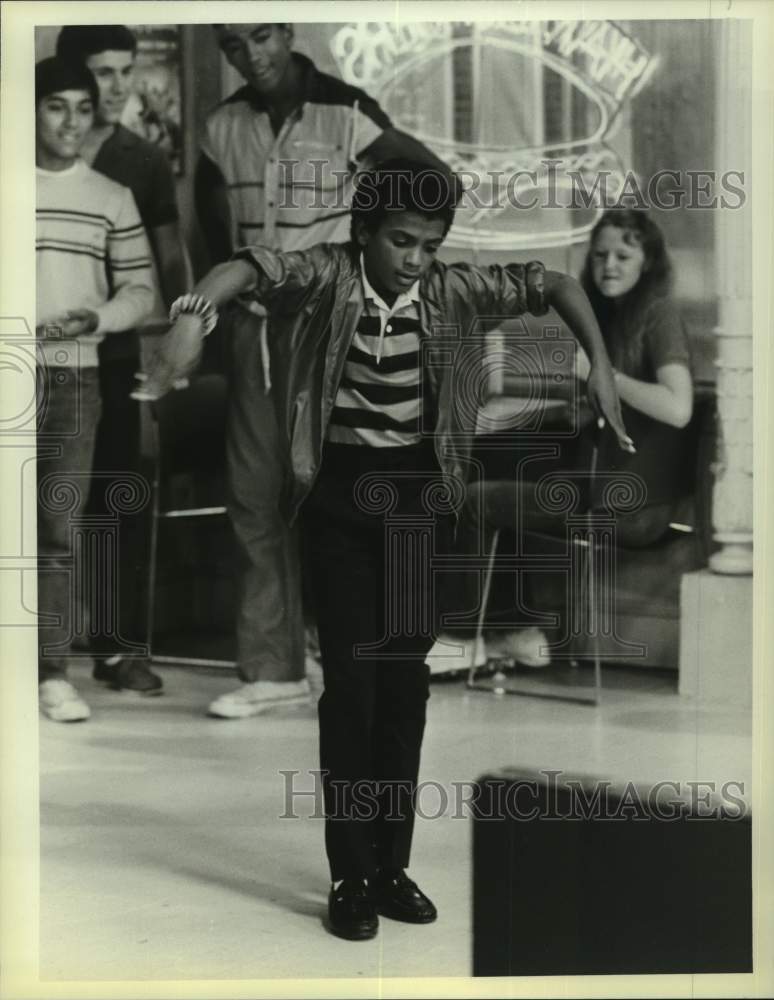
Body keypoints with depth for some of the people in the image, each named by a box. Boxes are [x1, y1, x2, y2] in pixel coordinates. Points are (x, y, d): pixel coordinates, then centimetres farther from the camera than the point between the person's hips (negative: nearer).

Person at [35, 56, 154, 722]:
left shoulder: (112, 199, 9)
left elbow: (141, 291, 7)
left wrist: (94, 318, -11)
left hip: (77, 375, 1)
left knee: (59, 527, 2)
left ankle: (54, 673, 7)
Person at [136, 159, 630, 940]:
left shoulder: (448, 289, -2)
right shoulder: (329, 274, -11)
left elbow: (549, 284, 2)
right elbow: (253, 266, -30)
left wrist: (600, 365, -12)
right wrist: (195, 314, -51)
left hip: (416, 497, 3)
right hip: (339, 497, -3)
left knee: (405, 679, 6)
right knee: (351, 679, -3)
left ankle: (392, 867, 18)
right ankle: (349, 877, 7)